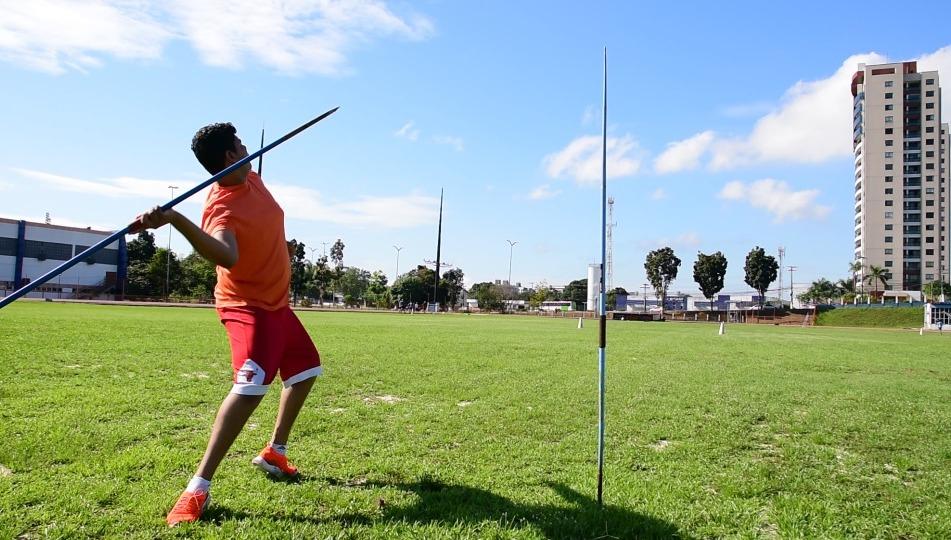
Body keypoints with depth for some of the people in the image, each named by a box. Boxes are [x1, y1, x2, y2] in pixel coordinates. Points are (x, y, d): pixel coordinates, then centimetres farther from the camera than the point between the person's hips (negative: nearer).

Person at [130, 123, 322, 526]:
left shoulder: (251, 178, -1)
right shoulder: (221, 208, -28)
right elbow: (227, 256, -51)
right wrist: (175, 220, -61)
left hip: (276, 302, 10)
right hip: (248, 306, -10)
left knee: (304, 371, 19)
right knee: (252, 382, -29)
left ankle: (274, 451, 32)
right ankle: (198, 488, -22)